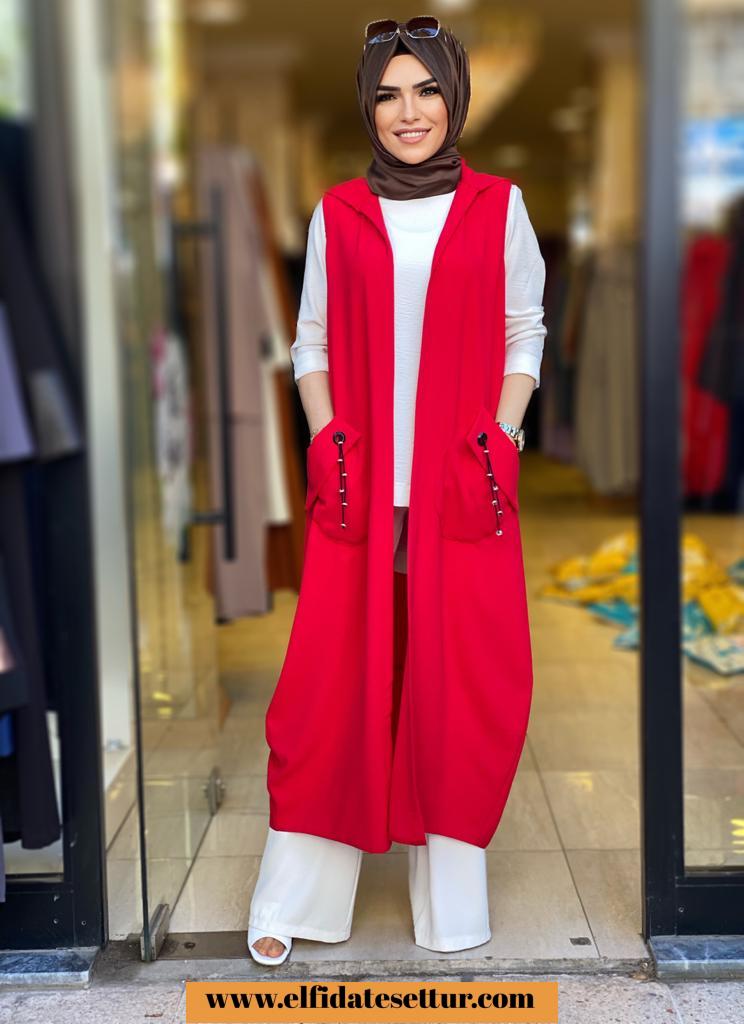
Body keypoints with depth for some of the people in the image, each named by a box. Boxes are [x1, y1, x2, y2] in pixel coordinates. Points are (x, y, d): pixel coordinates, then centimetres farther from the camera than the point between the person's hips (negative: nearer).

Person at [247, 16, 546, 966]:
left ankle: (448, 894, 20)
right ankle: (292, 898, 16)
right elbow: (311, 342, 9)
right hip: (358, 485, 0)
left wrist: (500, 439, -6)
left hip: (463, 486, 0)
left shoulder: (499, 207, 5)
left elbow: (524, 336, 6)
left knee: (464, 684, 3)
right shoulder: (336, 214, 7)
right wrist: (327, 439, -5)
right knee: (331, 683, 2)